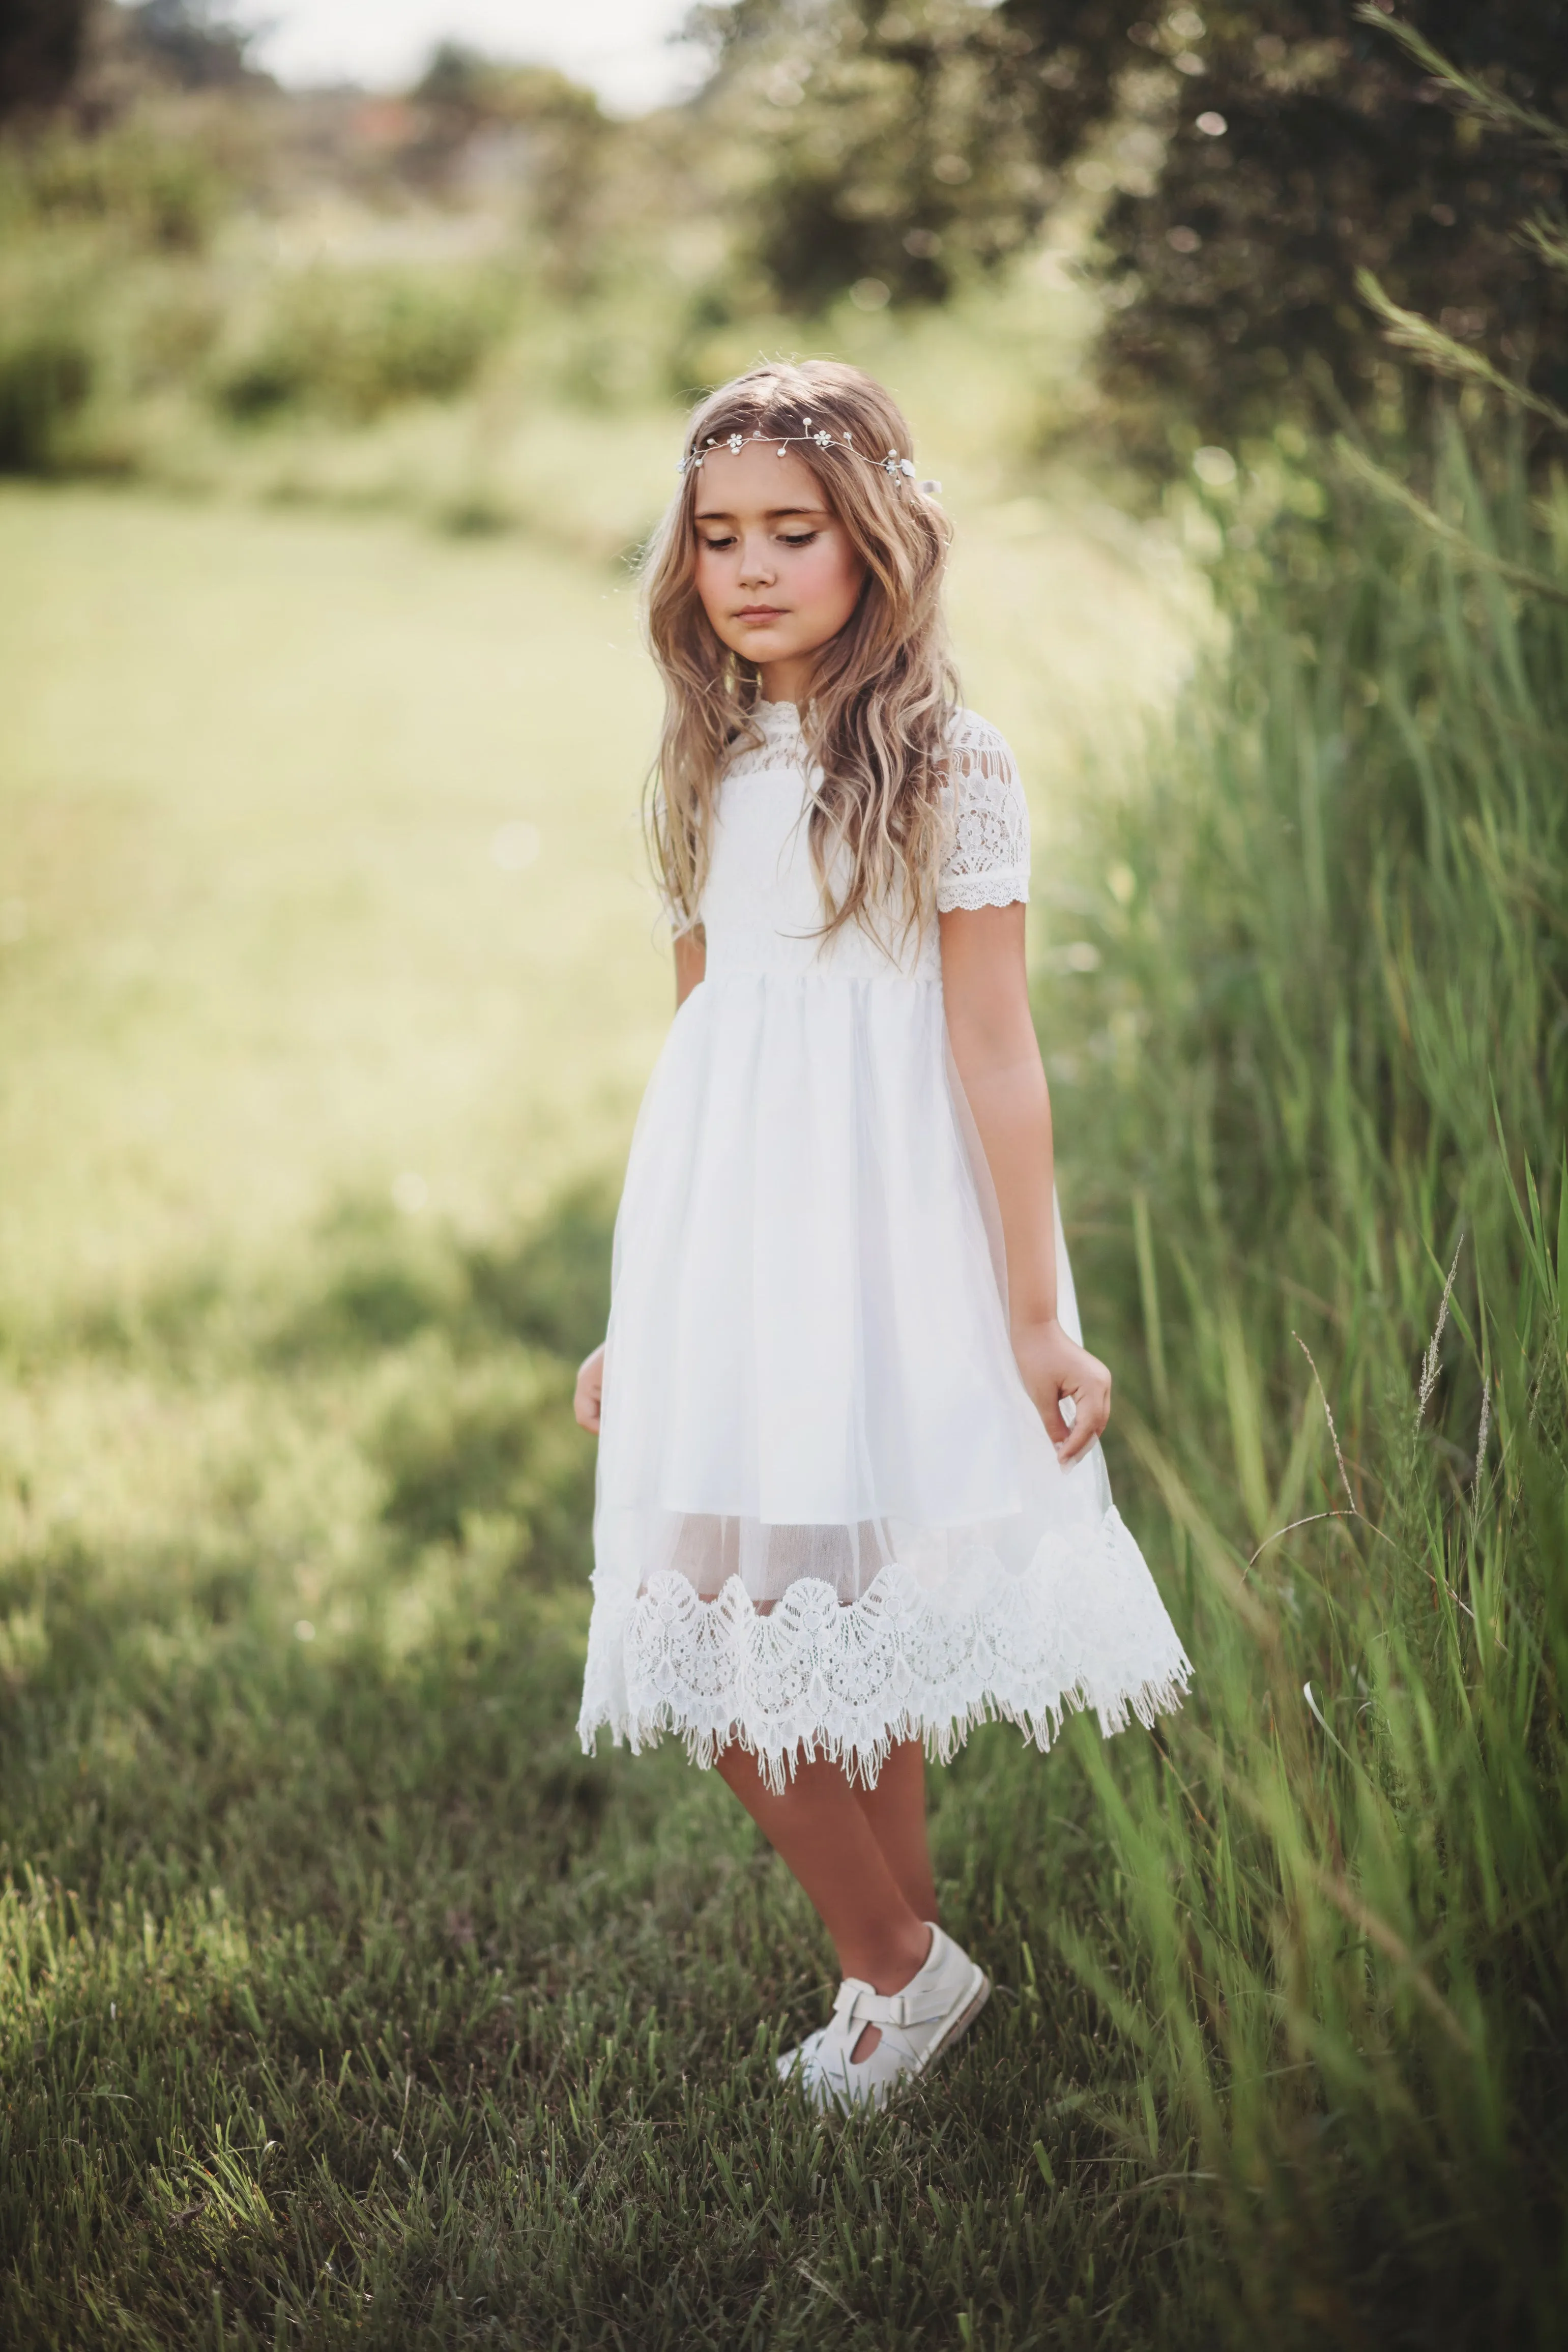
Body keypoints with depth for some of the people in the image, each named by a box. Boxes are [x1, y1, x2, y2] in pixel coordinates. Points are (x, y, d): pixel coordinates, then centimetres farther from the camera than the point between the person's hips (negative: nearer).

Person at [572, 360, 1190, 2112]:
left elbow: (995, 1056, -6)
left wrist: (1039, 1313, -8)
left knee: (857, 1634, 0)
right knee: (715, 1638, 3)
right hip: (721, 1244, 5)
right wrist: (636, 1313, 16)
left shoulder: (952, 768, -5)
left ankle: (895, 1967, 22)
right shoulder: (714, 775, 11)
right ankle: (895, 1966, 22)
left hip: (888, 1244, -5)